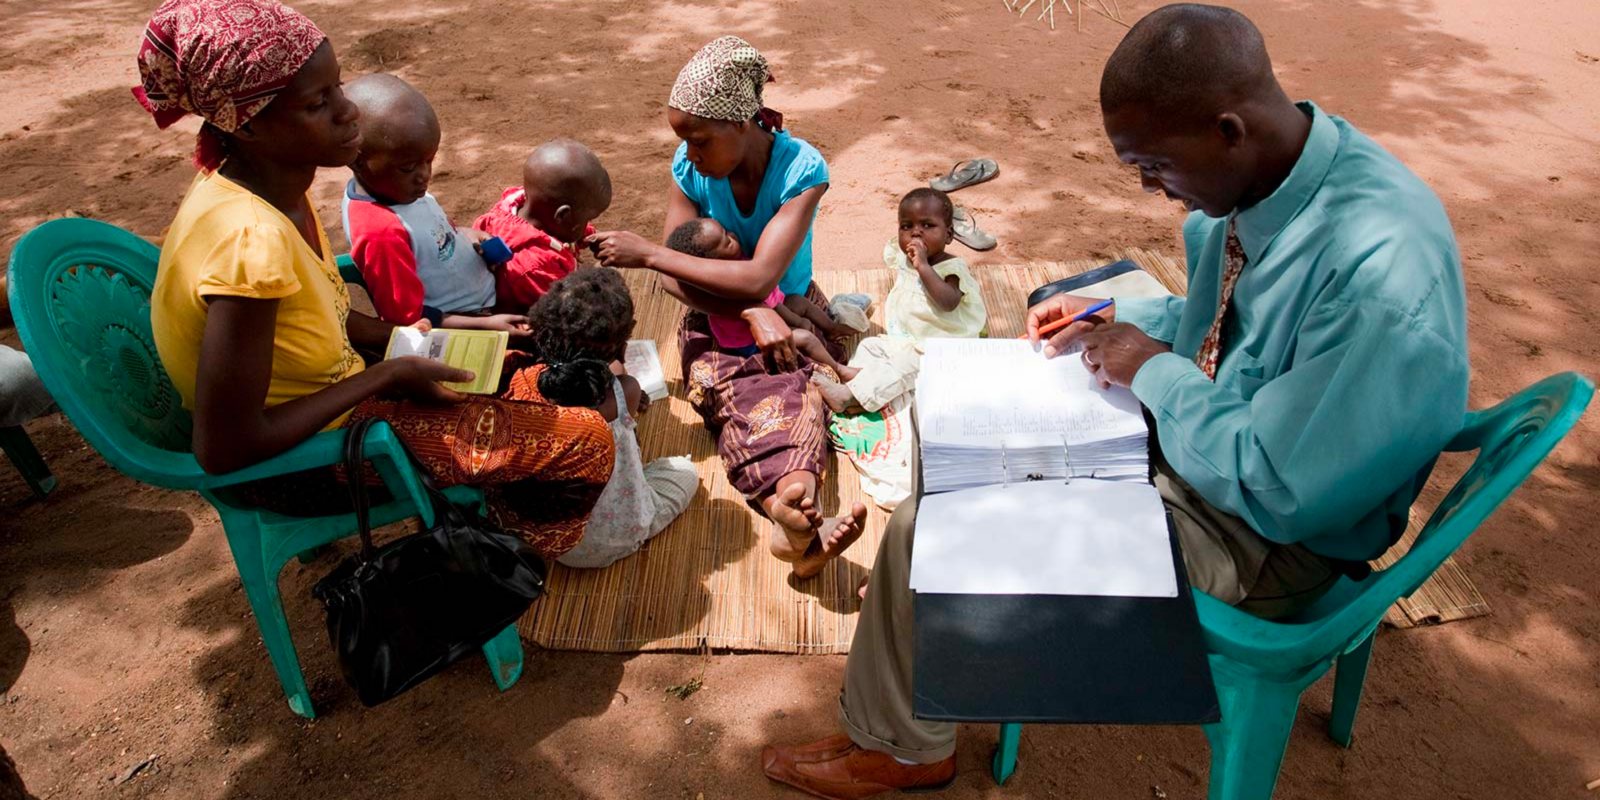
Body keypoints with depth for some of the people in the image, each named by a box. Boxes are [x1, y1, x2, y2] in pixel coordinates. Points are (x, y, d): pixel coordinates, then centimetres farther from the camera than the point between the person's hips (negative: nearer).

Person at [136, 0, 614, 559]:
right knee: (586, 441, -5)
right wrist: (386, 375, -21)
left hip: (326, 400, 9)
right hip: (303, 462, -9)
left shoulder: (275, 186, -7)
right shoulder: (250, 241, -34)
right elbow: (225, 449, -29)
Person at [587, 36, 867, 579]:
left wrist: (647, 253, -27)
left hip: (790, 310, 0)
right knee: (736, 394, -32)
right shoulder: (689, 168, -9)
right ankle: (803, 519, -57)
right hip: (718, 316, 1)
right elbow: (674, 277, -11)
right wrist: (751, 312, -28)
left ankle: (794, 521, -58)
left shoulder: (802, 169, -20)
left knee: (794, 390, -34)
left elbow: (760, 278, -29)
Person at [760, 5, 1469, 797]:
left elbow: (1277, 492, -28)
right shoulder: (1258, 169, -8)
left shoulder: (1382, 276, -34)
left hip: (1263, 532, -8)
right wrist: (1115, 317, -3)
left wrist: (1156, 370, -19)